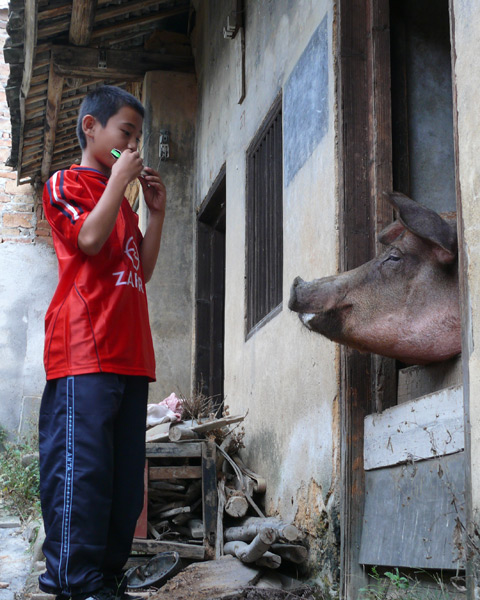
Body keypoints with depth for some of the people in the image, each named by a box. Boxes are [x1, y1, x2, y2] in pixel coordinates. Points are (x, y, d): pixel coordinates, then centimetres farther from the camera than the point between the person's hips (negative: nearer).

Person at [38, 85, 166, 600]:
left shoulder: (120, 200, 29)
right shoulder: (66, 183, 6)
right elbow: (89, 238, -13)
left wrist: (156, 211, 16)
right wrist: (119, 178, -3)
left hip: (129, 354, 8)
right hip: (83, 348, -8)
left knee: (125, 471, 5)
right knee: (81, 464, -12)